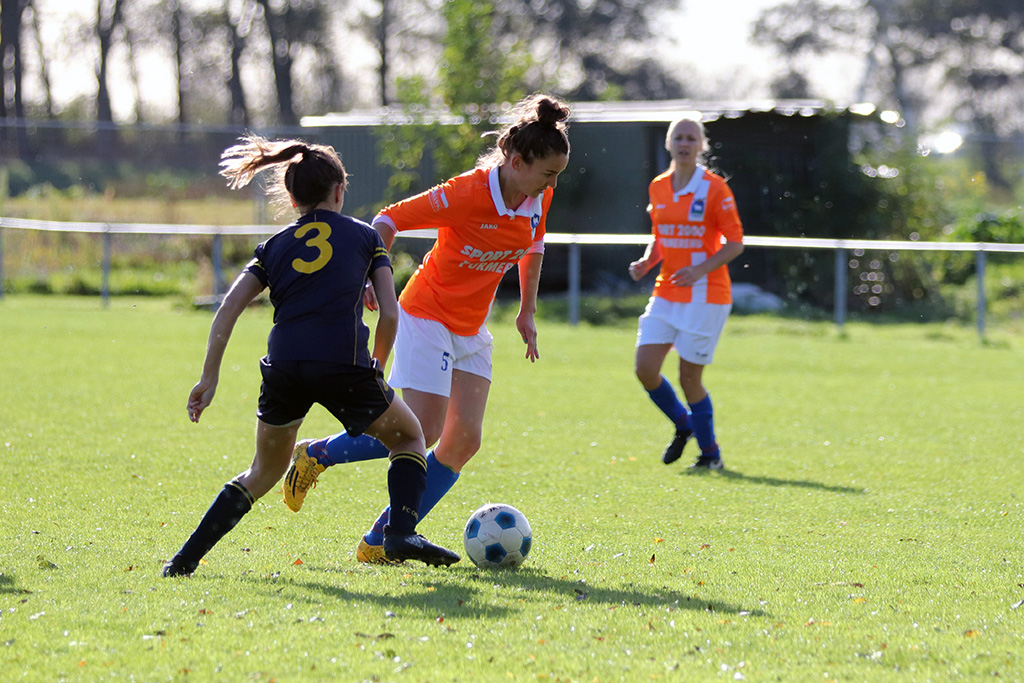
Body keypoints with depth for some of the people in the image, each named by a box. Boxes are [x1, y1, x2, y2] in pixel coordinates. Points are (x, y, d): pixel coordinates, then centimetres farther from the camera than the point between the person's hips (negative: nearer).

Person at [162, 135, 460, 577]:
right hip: (345, 365, -3)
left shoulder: (275, 246, 21)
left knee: (265, 472, 23)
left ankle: (188, 556, 14)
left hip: (283, 369, 3)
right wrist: (376, 370, 20)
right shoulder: (364, 237, 16)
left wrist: (209, 377, 10)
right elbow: (389, 315, 7)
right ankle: (401, 533, -1)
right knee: (409, 438, 21)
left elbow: (227, 311, 9)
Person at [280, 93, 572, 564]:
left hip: (472, 329, 7)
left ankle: (380, 542, 1)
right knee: (421, 435, -12)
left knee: (464, 440, -4)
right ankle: (316, 454, 11)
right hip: (427, 314, -7)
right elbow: (389, 220, -20)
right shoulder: (468, 193, -25)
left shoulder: (537, 197, -4)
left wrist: (527, 312, 16)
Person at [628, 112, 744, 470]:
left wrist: (701, 269, -21)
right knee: (645, 369, -5)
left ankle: (710, 452, 15)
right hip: (666, 293, 5)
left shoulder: (714, 188, -9)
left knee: (689, 377, -4)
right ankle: (683, 424, 22)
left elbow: (735, 244, -7)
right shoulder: (658, 188, 8)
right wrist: (646, 262, -1)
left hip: (704, 294, -5)